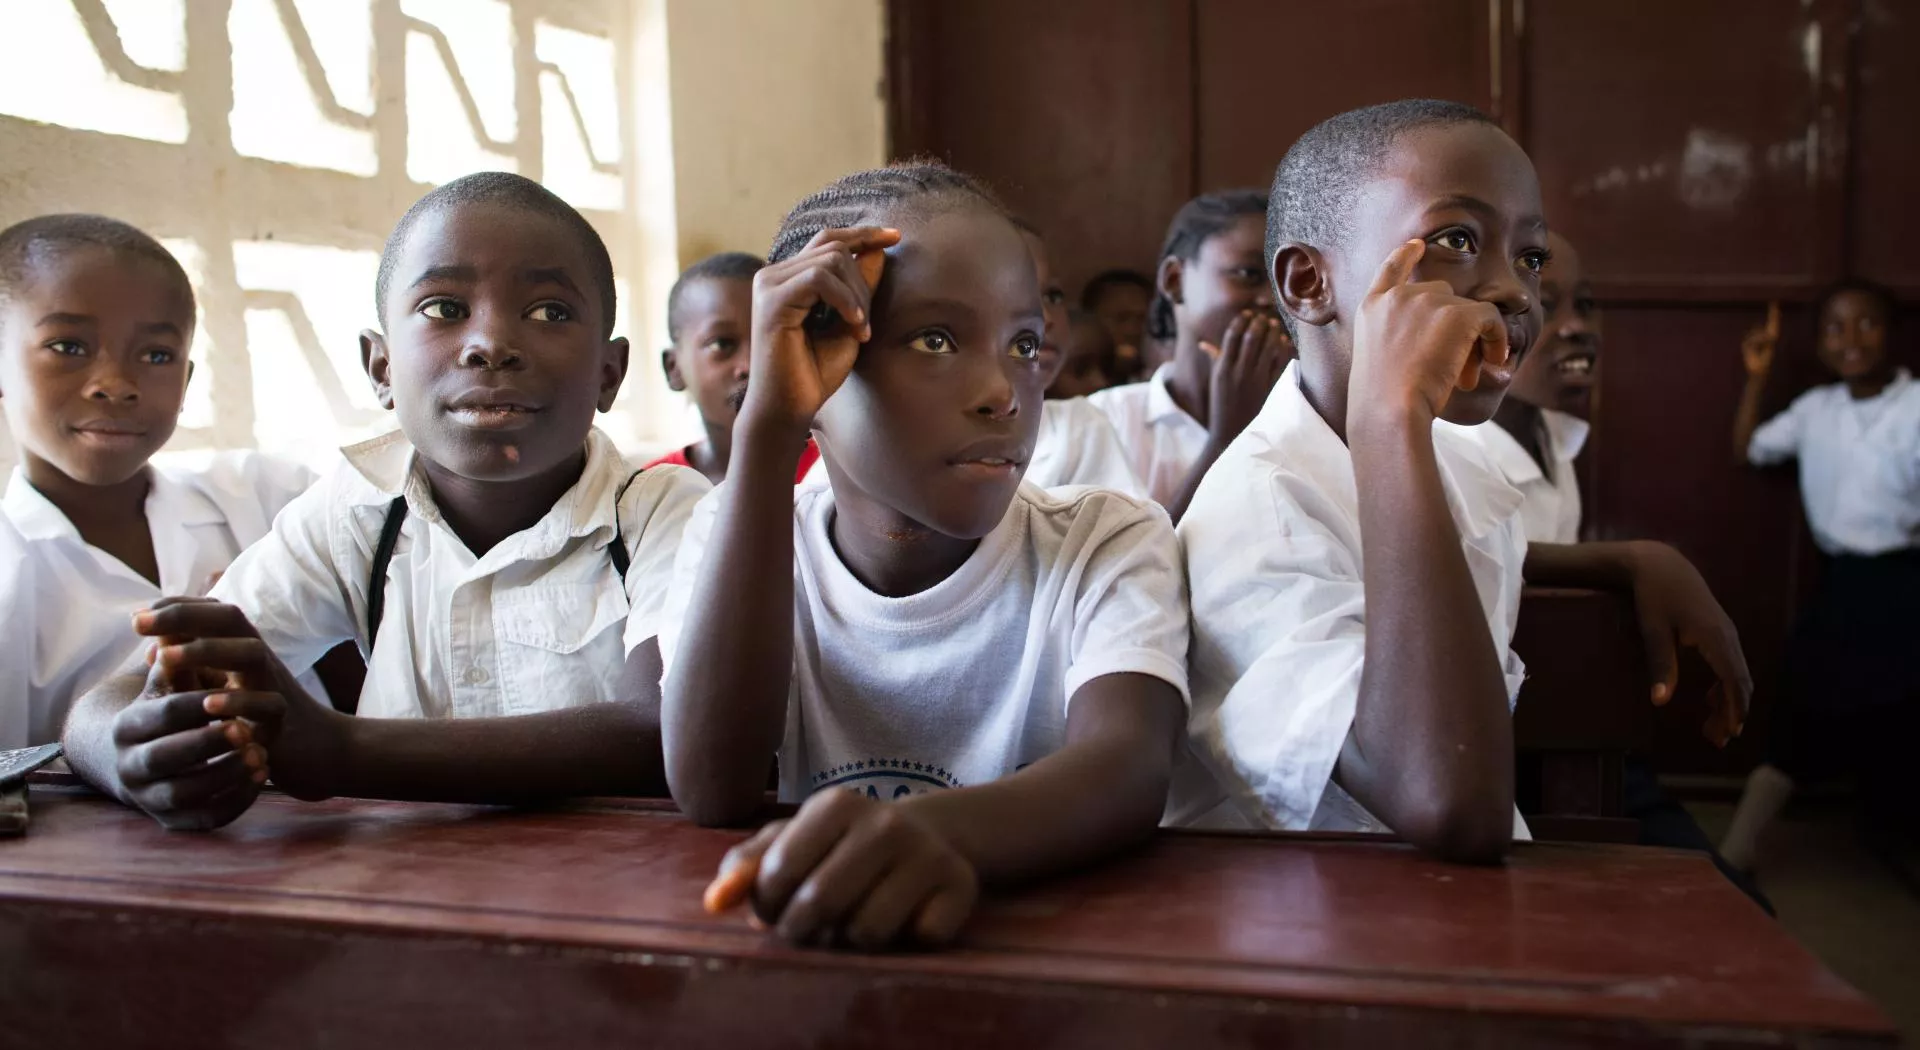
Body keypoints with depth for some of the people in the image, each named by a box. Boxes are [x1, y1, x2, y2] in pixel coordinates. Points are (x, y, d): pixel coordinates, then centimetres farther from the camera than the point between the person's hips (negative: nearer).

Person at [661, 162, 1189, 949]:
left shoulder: (1108, 545, -7)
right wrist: (768, 426, -24)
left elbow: (1131, 765, -27)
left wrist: (937, 831, -48)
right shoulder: (735, 540, -2)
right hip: (808, 955, 1)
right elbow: (713, 795, -20)